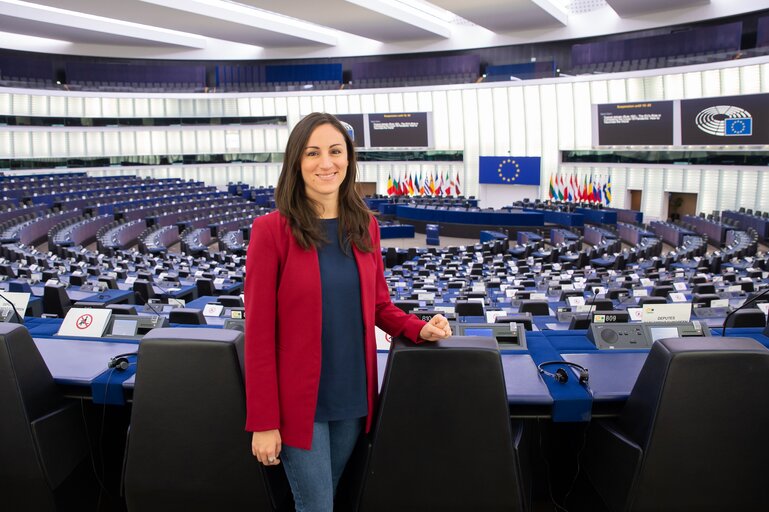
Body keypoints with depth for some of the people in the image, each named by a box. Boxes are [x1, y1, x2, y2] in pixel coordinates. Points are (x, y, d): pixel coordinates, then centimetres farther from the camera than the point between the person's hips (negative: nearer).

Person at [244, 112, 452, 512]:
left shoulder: (365, 226, 1)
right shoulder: (272, 230, -14)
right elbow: (258, 333, -13)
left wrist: (419, 329, -8)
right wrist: (263, 422, -12)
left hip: (354, 396, 5)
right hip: (299, 400, -4)